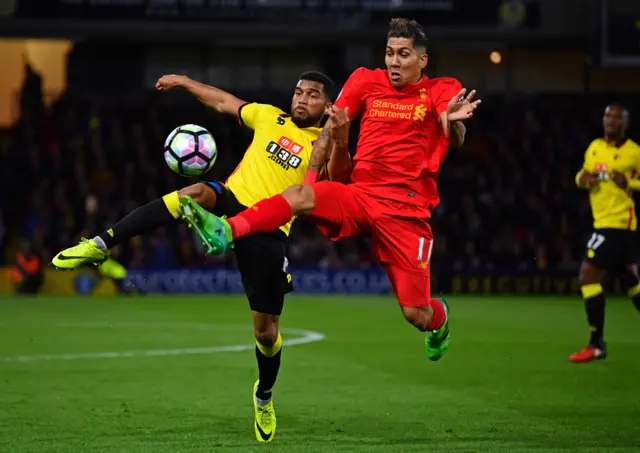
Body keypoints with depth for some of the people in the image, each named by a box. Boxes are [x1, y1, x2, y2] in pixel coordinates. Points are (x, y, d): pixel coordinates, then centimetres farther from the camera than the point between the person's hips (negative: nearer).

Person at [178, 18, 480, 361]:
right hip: (359, 195, 2)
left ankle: (438, 318, 34)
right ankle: (226, 232, -46)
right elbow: (329, 131, 14)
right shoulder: (366, 81, 9)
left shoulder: (440, 91, -1)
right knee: (299, 196, -29)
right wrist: (311, 174, 2)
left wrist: (454, 121, -45)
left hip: (406, 211, -2)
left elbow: (454, 138, -20)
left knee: (416, 314, -3)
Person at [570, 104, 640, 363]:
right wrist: (582, 179, 0)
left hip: (618, 222, -8)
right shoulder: (594, 147, 12)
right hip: (602, 221, 8)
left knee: (588, 275, -15)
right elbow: (583, 176, 22)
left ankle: (597, 344, -10)